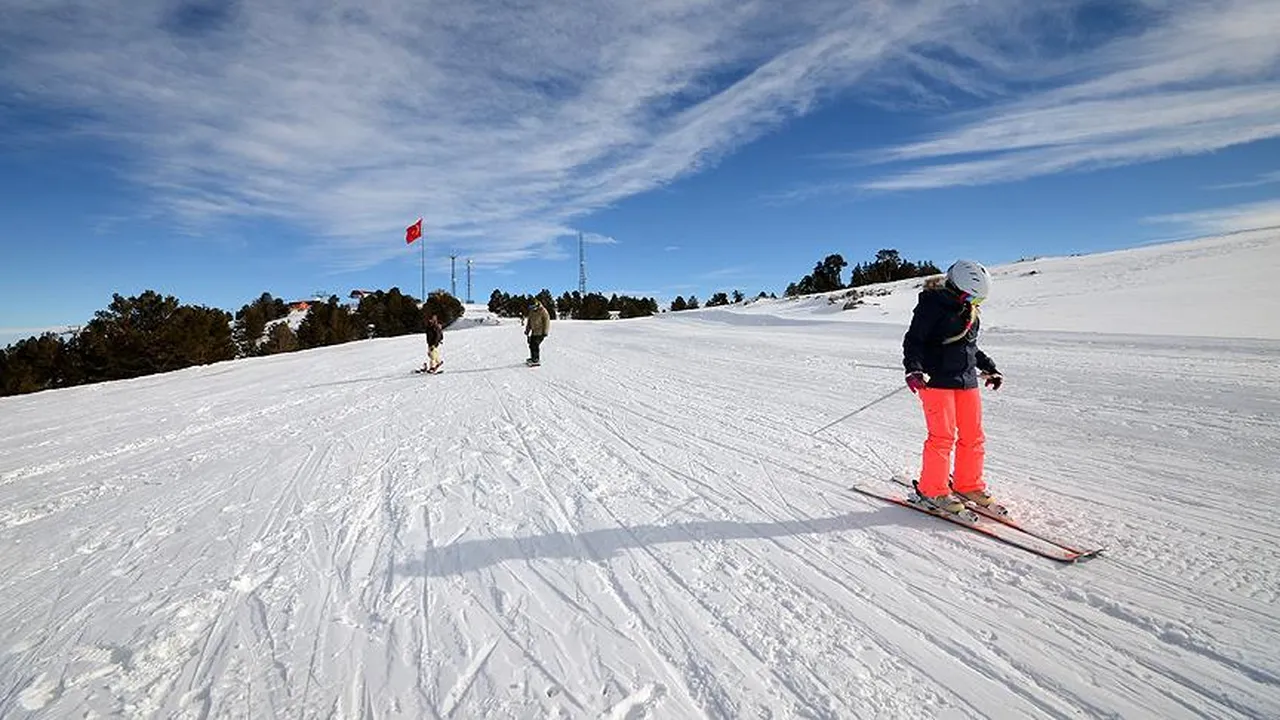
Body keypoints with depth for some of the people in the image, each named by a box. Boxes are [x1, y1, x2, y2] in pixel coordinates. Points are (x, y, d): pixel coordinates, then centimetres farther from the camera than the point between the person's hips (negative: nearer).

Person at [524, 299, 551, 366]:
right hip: (534, 331, 8)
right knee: (531, 345, 7)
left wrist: (545, 332, -17)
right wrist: (527, 330, 18)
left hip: (540, 332, -7)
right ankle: (533, 358, 21)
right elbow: (529, 321, 20)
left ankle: (537, 360, -7)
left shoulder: (543, 311, -13)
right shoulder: (531, 311, 9)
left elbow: (546, 321, -14)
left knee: (535, 345, -14)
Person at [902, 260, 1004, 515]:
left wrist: (989, 368, 30)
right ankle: (931, 490, 5)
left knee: (973, 436, 10)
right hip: (937, 380, -8)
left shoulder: (969, 310, 15)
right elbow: (913, 340, -14)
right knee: (943, 437, -8)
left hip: (967, 380, 8)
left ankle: (968, 485, 25)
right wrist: (914, 369, -28)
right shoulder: (932, 305, -9)